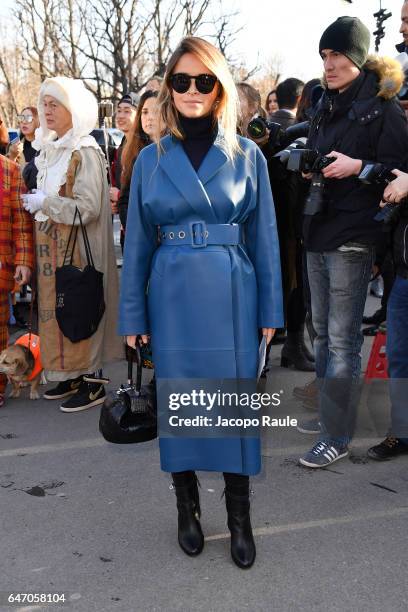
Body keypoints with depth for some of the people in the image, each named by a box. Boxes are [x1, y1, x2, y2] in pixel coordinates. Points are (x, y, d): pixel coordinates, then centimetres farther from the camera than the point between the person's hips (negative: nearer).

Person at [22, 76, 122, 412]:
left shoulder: (85, 152, -12)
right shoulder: (49, 149, 13)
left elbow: (87, 207, -19)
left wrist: (44, 202, -13)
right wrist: (36, 202, 8)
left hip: (76, 246, -8)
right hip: (52, 245, 8)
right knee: (57, 308, 10)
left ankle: (92, 381, 8)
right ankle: (71, 374, 21)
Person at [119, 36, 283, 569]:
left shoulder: (246, 155, 1)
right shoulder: (151, 159, 4)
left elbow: (264, 237, 3)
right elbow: (138, 242, 5)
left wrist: (271, 308, 1)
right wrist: (133, 315, 3)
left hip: (233, 296, -1)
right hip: (173, 298, 1)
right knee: (177, 401, 9)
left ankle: (239, 517, 23)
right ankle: (187, 508, 29)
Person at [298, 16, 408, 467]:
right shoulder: (326, 106, 17)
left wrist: (358, 166, -22)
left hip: (352, 237, -8)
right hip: (317, 231, 8)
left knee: (342, 340, -5)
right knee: (322, 332, 14)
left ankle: (336, 438, 3)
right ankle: (329, 415, 28)